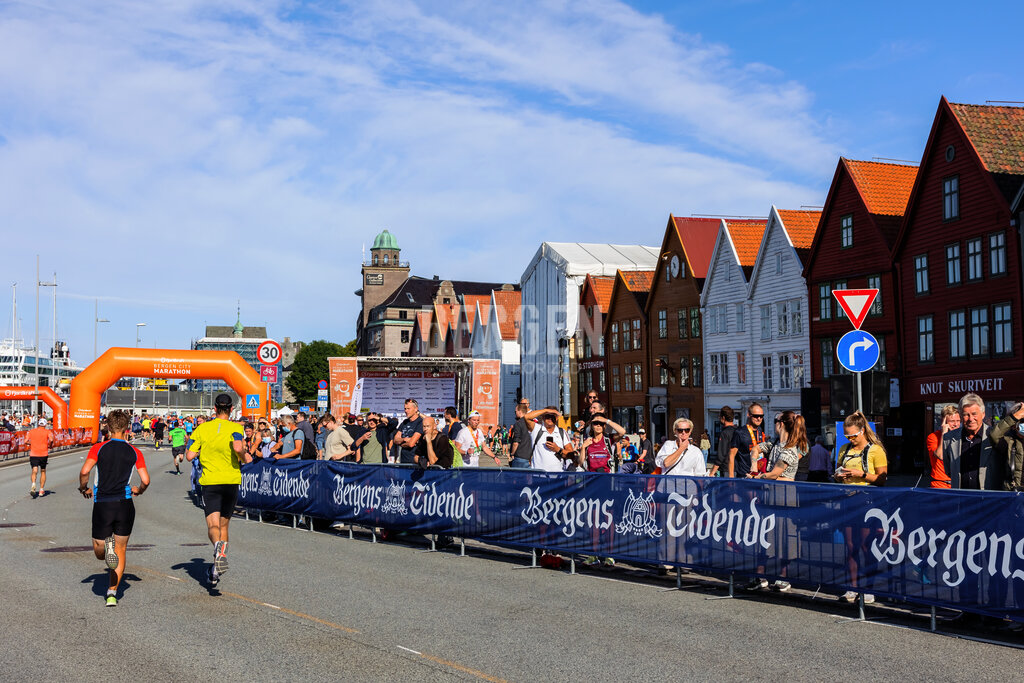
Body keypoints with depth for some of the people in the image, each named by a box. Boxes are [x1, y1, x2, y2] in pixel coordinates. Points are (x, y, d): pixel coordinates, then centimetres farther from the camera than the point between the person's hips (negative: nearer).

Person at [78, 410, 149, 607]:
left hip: (102, 504, -1)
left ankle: (107, 545, -23)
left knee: (99, 552, 13)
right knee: (121, 550, 13)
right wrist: (138, 490, 20)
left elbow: (84, 472, -11)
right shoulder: (135, 452, 4)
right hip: (124, 503, 1)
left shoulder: (98, 448, 1)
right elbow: (145, 481, -2)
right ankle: (112, 594, 6)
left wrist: (84, 489, 8)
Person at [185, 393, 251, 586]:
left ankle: (219, 549, -39)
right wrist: (244, 458, -2)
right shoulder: (235, 428, -3)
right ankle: (216, 570, 9)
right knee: (224, 524, 13)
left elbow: (190, 455, 1)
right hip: (231, 480, 0)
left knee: (213, 525, -5)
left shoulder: (202, 429, 3)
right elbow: (238, 448, -22)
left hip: (210, 481, 0)